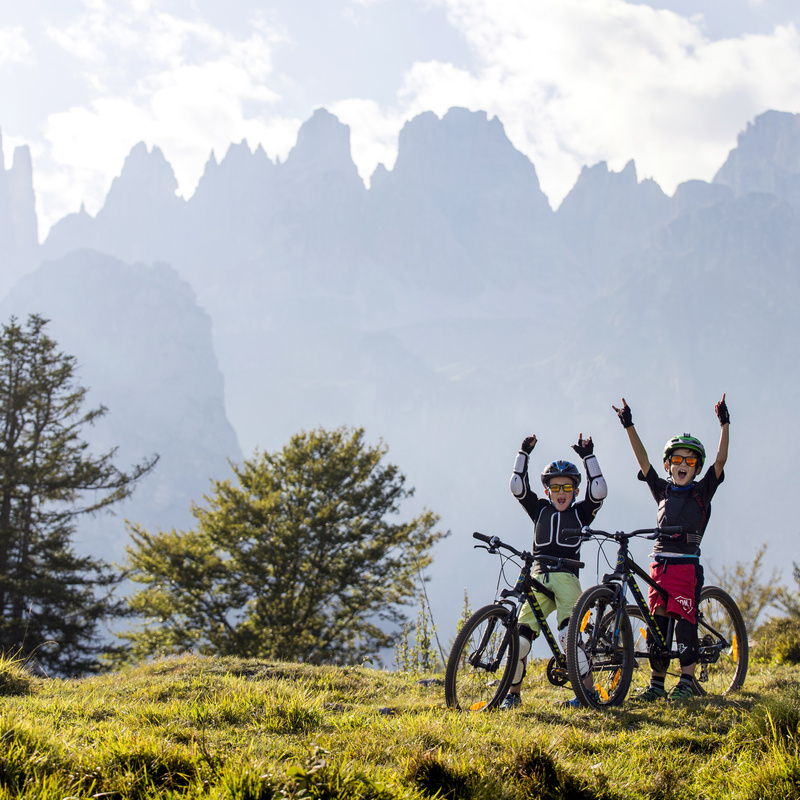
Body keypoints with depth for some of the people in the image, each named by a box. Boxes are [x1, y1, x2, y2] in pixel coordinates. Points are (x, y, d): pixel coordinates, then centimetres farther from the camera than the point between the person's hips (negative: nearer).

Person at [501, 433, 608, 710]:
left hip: (566, 577, -3)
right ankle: (513, 692, 6)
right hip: (539, 577, 3)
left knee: (568, 633, -21)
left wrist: (588, 456, -3)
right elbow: (518, 487, 6)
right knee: (521, 633, -7)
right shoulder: (540, 509, 15)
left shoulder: (580, 512, 10)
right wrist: (524, 454, 1)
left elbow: (599, 491, -4)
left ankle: (587, 690, -19)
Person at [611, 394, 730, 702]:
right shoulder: (663, 490, 14)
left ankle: (687, 682, -8)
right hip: (660, 564, 4)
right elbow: (643, 460, 9)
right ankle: (657, 683, 8)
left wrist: (724, 424, -13)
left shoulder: (702, 491, 5)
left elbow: (721, 460, -5)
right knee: (657, 624, 3)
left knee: (685, 623, -10)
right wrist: (629, 427, 2)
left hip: (687, 564, -4)